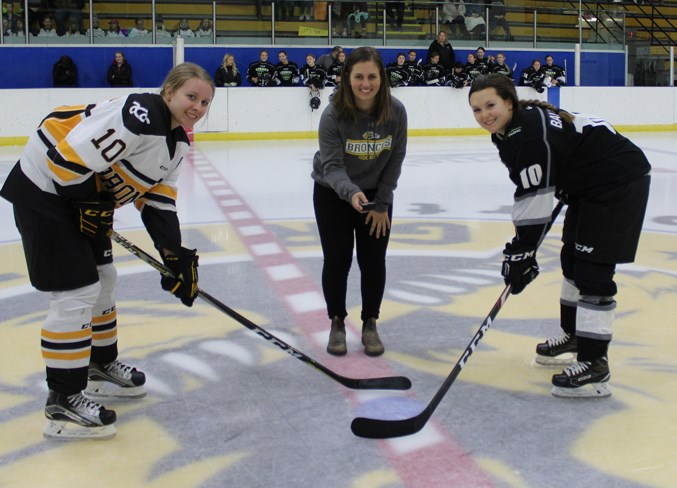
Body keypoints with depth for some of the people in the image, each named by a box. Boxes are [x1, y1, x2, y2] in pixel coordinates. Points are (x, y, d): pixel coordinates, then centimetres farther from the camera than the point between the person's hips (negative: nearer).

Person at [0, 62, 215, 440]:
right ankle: (63, 402, -1)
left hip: (81, 196, 10)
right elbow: (74, 153, -29)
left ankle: (101, 367, 39)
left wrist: (176, 257, 3)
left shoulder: (178, 140, 6)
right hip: (45, 191, -10)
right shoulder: (141, 114, -25)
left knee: (103, 280, 19)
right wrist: (91, 205, -17)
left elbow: (158, 201, 9)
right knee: (77, 293, -10)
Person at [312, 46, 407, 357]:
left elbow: (395, 160, -9)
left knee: (374, 261, 2)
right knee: (337, 260, 0)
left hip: (376, 193, 2)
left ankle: (370, 324, 20)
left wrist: (381, 204, -7)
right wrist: (351, 192, -47)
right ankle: (337, 322, 19)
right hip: (333, 193, -2)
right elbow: (332, 166, -28)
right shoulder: (333, 115, -26)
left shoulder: (396, 112, -20)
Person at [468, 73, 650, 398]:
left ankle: (595, 364, -11)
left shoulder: (529, 133, -27)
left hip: (620, 180, -11)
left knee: (593, 269, -14)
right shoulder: (509, 131, 3)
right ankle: (575, 336, 36)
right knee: (572, 260, 20)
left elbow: (534, 199, -28)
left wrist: (521, 253, -24)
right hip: (589, 183, 11)